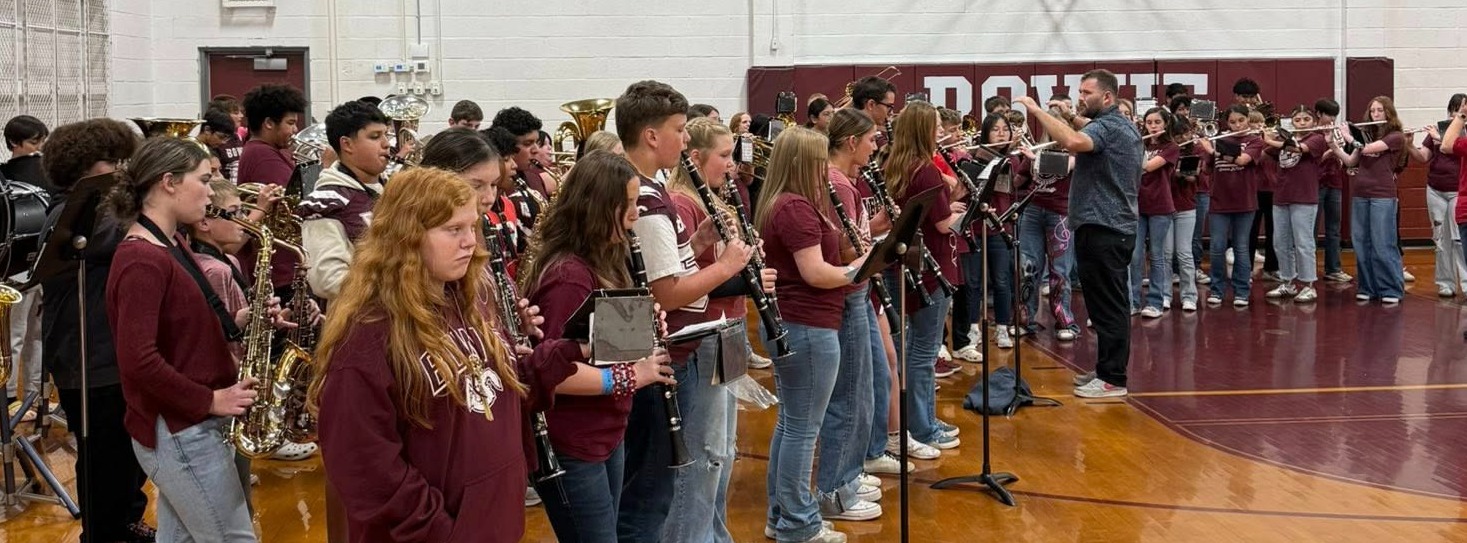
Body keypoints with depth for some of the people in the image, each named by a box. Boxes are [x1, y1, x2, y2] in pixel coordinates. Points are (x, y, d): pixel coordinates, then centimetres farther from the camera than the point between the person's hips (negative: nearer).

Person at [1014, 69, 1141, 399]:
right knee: (1109, 305, 15)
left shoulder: (1105, 127, -15)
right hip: (1116, 226, 11)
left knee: (1107, 306, -7)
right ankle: (1108, 369, 22)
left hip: (1101, 229, -11)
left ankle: (1113, 379, -3)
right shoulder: (1126, 128, 17)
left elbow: (1073, 142, -36)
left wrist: (1037, 111, -29)